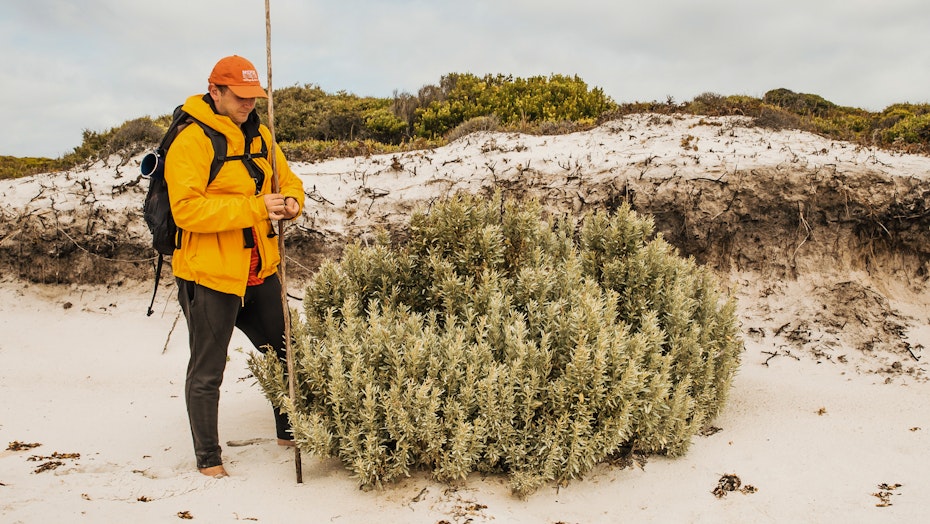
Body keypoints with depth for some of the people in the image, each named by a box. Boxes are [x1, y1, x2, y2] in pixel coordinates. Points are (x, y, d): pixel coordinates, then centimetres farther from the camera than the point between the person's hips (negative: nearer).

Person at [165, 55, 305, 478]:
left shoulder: (260, 136, 10)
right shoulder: (191, 142, -14)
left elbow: (287, 179, 17)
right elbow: (187, 209, -23)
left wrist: (290, 202, -8)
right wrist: (254, 206, -27)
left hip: (260, 271, 7)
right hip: (210, 273, -7)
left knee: (285, 355, 17)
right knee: (207, 372, 5)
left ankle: (289, 431, 36)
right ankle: (208, 458, 21)